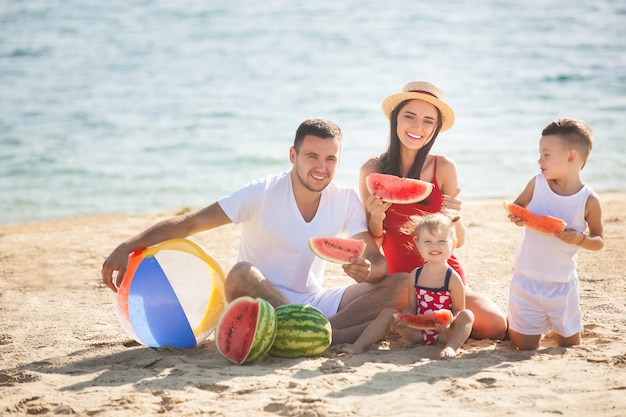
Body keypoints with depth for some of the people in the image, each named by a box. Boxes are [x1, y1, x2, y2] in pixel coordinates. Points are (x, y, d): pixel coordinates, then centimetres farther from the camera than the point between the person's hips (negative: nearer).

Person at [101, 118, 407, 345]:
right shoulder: (263, 194, -11)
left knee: (398, 285, -17)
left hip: (313, 302, 3)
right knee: (242, 274, -38)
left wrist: (367, 270, -30)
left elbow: (378, 261, -4)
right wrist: (127, 247, -25)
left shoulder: (346, 201, -1)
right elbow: (189, 223, -13)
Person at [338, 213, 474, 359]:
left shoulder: (453, 278, -9)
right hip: (418, 331, 4)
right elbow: (412, 306, 10)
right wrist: (402, 318, -12)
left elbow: (458, 309, -6)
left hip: (444, 332, -4)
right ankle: (359, 345, -10)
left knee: (467, 315, -28)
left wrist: (449, 322, -28)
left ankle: (451, 347, -41)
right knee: (388, 313, -6)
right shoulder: (415, 276, 4)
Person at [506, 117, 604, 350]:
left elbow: (599, 241, -1)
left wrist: (580, 239, -23)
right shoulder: (537, 183, -5)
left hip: (562, 284, -1)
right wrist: (516, 216, -14)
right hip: (526, 280, 1)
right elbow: (518, 205, 10)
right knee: (526, 346, 6)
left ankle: (556, 327, 43)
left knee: (570, 344, 11)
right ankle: (512, 324, 38)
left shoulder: (589, 201, -10)